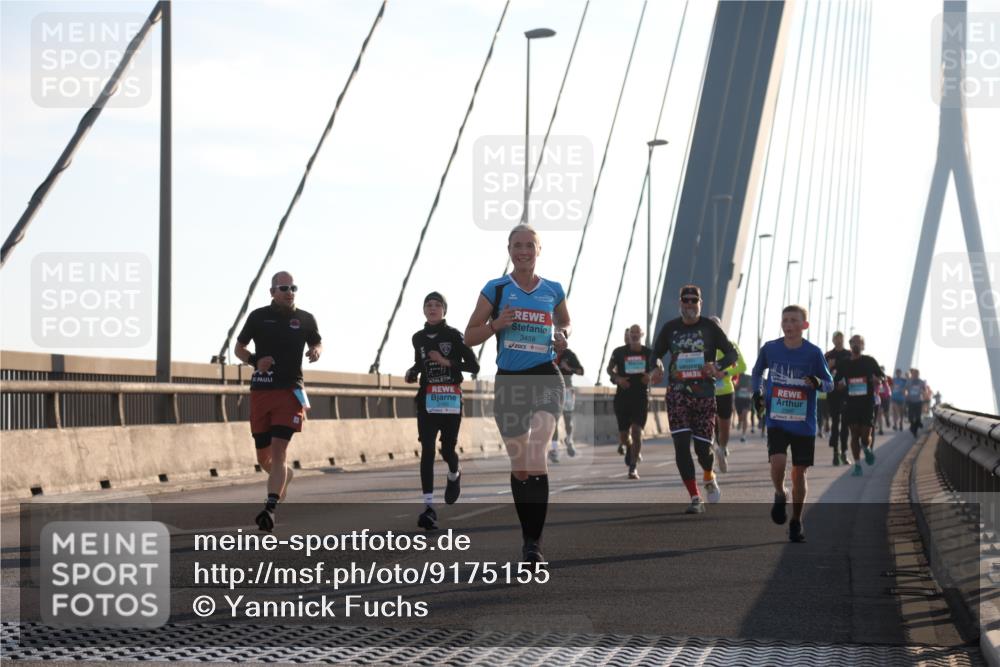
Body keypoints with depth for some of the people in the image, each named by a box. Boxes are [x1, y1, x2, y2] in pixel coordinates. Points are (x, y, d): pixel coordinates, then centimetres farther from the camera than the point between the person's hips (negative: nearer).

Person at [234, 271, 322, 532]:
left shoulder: (305, 319, 5)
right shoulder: (258, 317, 5)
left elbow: (318, 343, 21)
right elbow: (238, 348, 13)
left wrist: (316, 351, -4)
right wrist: (255, 361, -7)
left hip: (290, 392, -2)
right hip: (260, 392, 2)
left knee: (278, 450, -16)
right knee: (263, 458, 9)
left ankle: (270, 508, -20)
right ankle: (285, 477, 42)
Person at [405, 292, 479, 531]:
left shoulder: (454, 335, -2)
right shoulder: (418, 338, 9)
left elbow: (473, 366, -4)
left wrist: (447, 362, -15)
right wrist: (412, 373, 5)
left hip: (451, 400, -2)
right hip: (427, 400, 2)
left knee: (448, 449, 1)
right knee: (427, 450, -10)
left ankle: (454, 475, 39)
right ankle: (429, 507, -13)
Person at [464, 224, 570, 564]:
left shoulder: (553, 290, 7)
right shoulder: (496, 290, 3)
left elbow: (565, 323, 25)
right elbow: (469, 337, 5)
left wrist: (562, 334, 2)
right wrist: (496, 324, -13)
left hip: (546, 379, -1)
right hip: (509, 382, 1)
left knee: (536, 454, -21)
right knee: (519, 466, 8)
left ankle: (534, 542, -19)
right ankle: (528, 535, 24)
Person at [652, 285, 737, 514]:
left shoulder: (710, 327, 2)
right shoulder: (670, 328, 7)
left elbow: (732, 354, 4)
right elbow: (655, 355, 15)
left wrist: (717, 366, -16)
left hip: (704, 394, -1)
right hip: (678, 394, 1)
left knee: (703, 446, 1)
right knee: (681, 445, -11)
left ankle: (709, 478, 36)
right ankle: (695, 499, -5)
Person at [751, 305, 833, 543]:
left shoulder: (813, 353, -6)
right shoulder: (770, 348, -2)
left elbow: (830, 384, 2)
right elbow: (758, 370, 18)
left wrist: (818, 383, -20)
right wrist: (757, 393, 2)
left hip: (804, 424, 0)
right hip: (776, 421, 0)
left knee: (799, 472, 4)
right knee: (778, 463, -21)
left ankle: (796, 522, 21)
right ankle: (780, 495, 12)